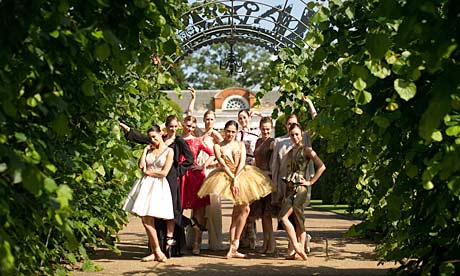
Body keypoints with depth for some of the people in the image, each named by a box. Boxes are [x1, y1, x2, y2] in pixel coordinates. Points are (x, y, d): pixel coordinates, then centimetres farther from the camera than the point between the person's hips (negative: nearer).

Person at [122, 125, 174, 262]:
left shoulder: (169, 151, 3)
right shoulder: (149, 150, 18)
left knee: (148, 220, -12)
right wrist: (145, 149, 7)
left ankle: (157, 252, -3)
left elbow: (164, 172, -5)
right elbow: (141, 165, 3)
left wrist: (148, 172, 2)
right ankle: (157, 252, 4)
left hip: (159, 186, -5)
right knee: (146, 220, -2)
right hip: (146, 185, 5)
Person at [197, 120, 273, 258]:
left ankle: (233, 248, 5)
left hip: (242, 176, 3)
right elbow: (223, 165, -6)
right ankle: (235, 244, -4)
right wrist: (232, 179, -16)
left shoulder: (240, 145, 10)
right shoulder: (218, 146, 3)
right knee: (244, 209, -13)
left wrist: (236, 179, -15)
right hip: (227, 177, -3)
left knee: (237, 212, 1)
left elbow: (242, 162, -2)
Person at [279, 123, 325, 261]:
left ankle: (296, 247, -12)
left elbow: (321, 166, -11)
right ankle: (300, 250, 8)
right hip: (290, 188, 7)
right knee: (298, 220, 7)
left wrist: (310, 182, -10)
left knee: (283, 217, -17)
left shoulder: (306, 150, -5)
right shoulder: (290, 152, 16)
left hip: (300, 188, -7)